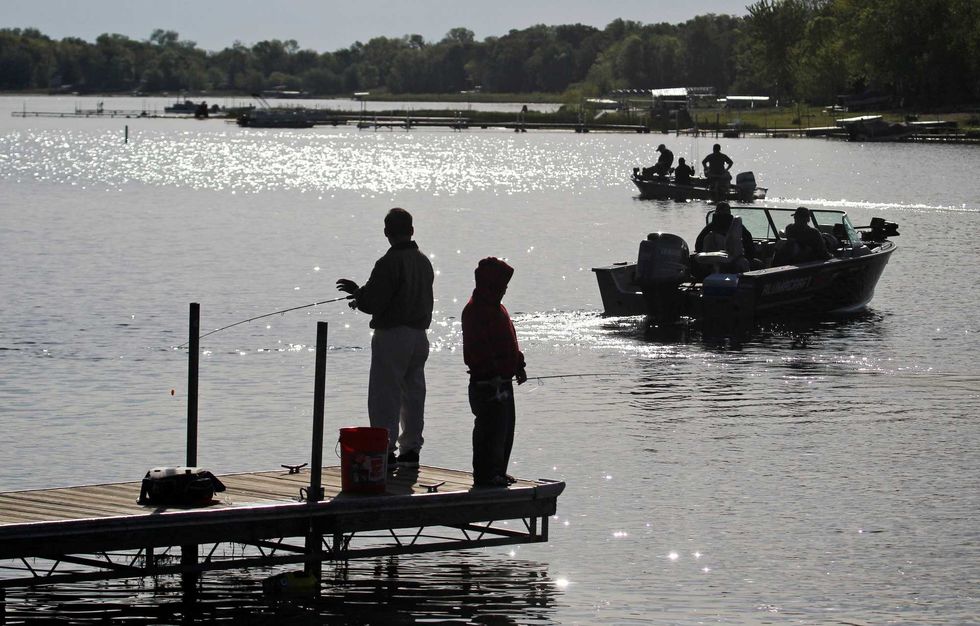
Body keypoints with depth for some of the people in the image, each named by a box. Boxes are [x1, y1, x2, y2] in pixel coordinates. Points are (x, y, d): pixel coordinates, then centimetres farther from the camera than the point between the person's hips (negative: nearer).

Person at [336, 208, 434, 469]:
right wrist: (362, 295, 19)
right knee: (413, 393, 14)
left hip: (392, 336, -8)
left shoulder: (389, 263, -16)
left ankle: (385, 451, -7)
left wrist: (356, 291, 5)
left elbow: (372, 303, -18)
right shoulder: (424, 262, 10)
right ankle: (411, 449, 17)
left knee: (384, 396, -4)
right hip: (419, 336, 8)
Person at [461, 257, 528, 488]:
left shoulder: (496, 307, 16)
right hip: (488, 383, -10)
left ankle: (497, 471, 25)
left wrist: (519, 365, 15)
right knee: (491, 429, -6)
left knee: (505, 428, 16)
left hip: (502, 382, 10)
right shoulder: (476, 310, -16)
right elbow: (479, 348, -24)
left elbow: (509, 342, 23)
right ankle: (485, 474, 0)